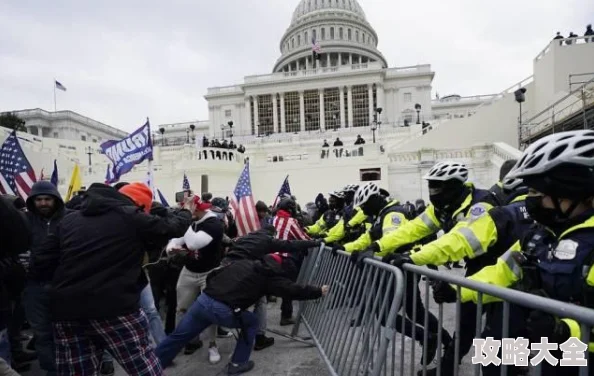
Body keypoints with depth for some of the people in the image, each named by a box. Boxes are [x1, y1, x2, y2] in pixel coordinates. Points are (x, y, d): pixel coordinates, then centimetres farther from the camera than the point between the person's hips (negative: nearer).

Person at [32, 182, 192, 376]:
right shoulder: (132, 217, -2)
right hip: (115, 307, -6)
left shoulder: (69, 219, 14)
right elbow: (172, 227, 6)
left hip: (67, 310, 6)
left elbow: (39, 263, 12)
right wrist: (185, 212, 27)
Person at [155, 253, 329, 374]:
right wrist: (320, 291, 20)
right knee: (251, 322, 20)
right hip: (223, 312, -5)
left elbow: (213, 274, 24)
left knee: (179, 336, 21)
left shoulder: (242, 262, 20)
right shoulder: (271, 277, 5)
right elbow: (295, 291, 8)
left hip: (203, 300, 5)